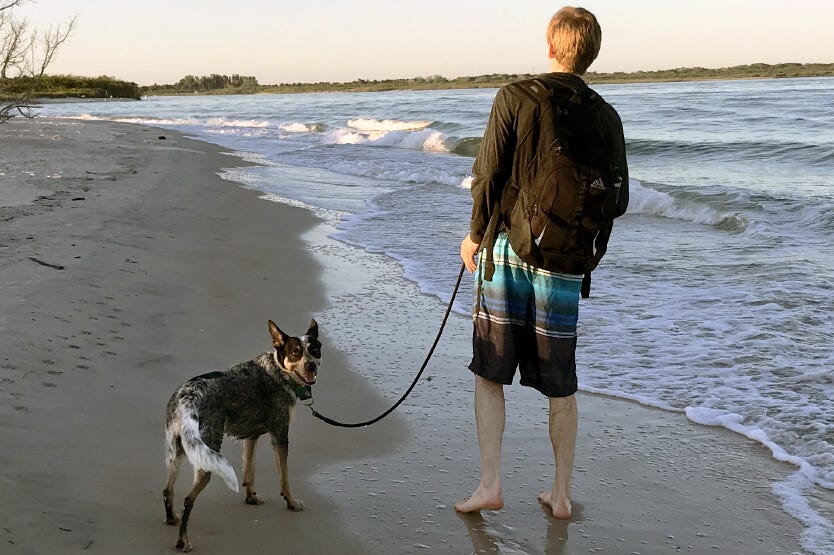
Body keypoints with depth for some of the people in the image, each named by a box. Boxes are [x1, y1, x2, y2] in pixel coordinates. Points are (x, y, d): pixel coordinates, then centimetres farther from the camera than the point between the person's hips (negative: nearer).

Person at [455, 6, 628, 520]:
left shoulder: (515, 97, -6)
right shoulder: (606, 118, 0)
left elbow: (488, 175, -9)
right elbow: (618, 203, 2)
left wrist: (475, 234, 5)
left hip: (509, 247, -2)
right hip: (565, 260, 2)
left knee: (490, 373, 9)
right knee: (561, 385, 12)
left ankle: (491, 484, 5)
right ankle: (562, 493, 20)